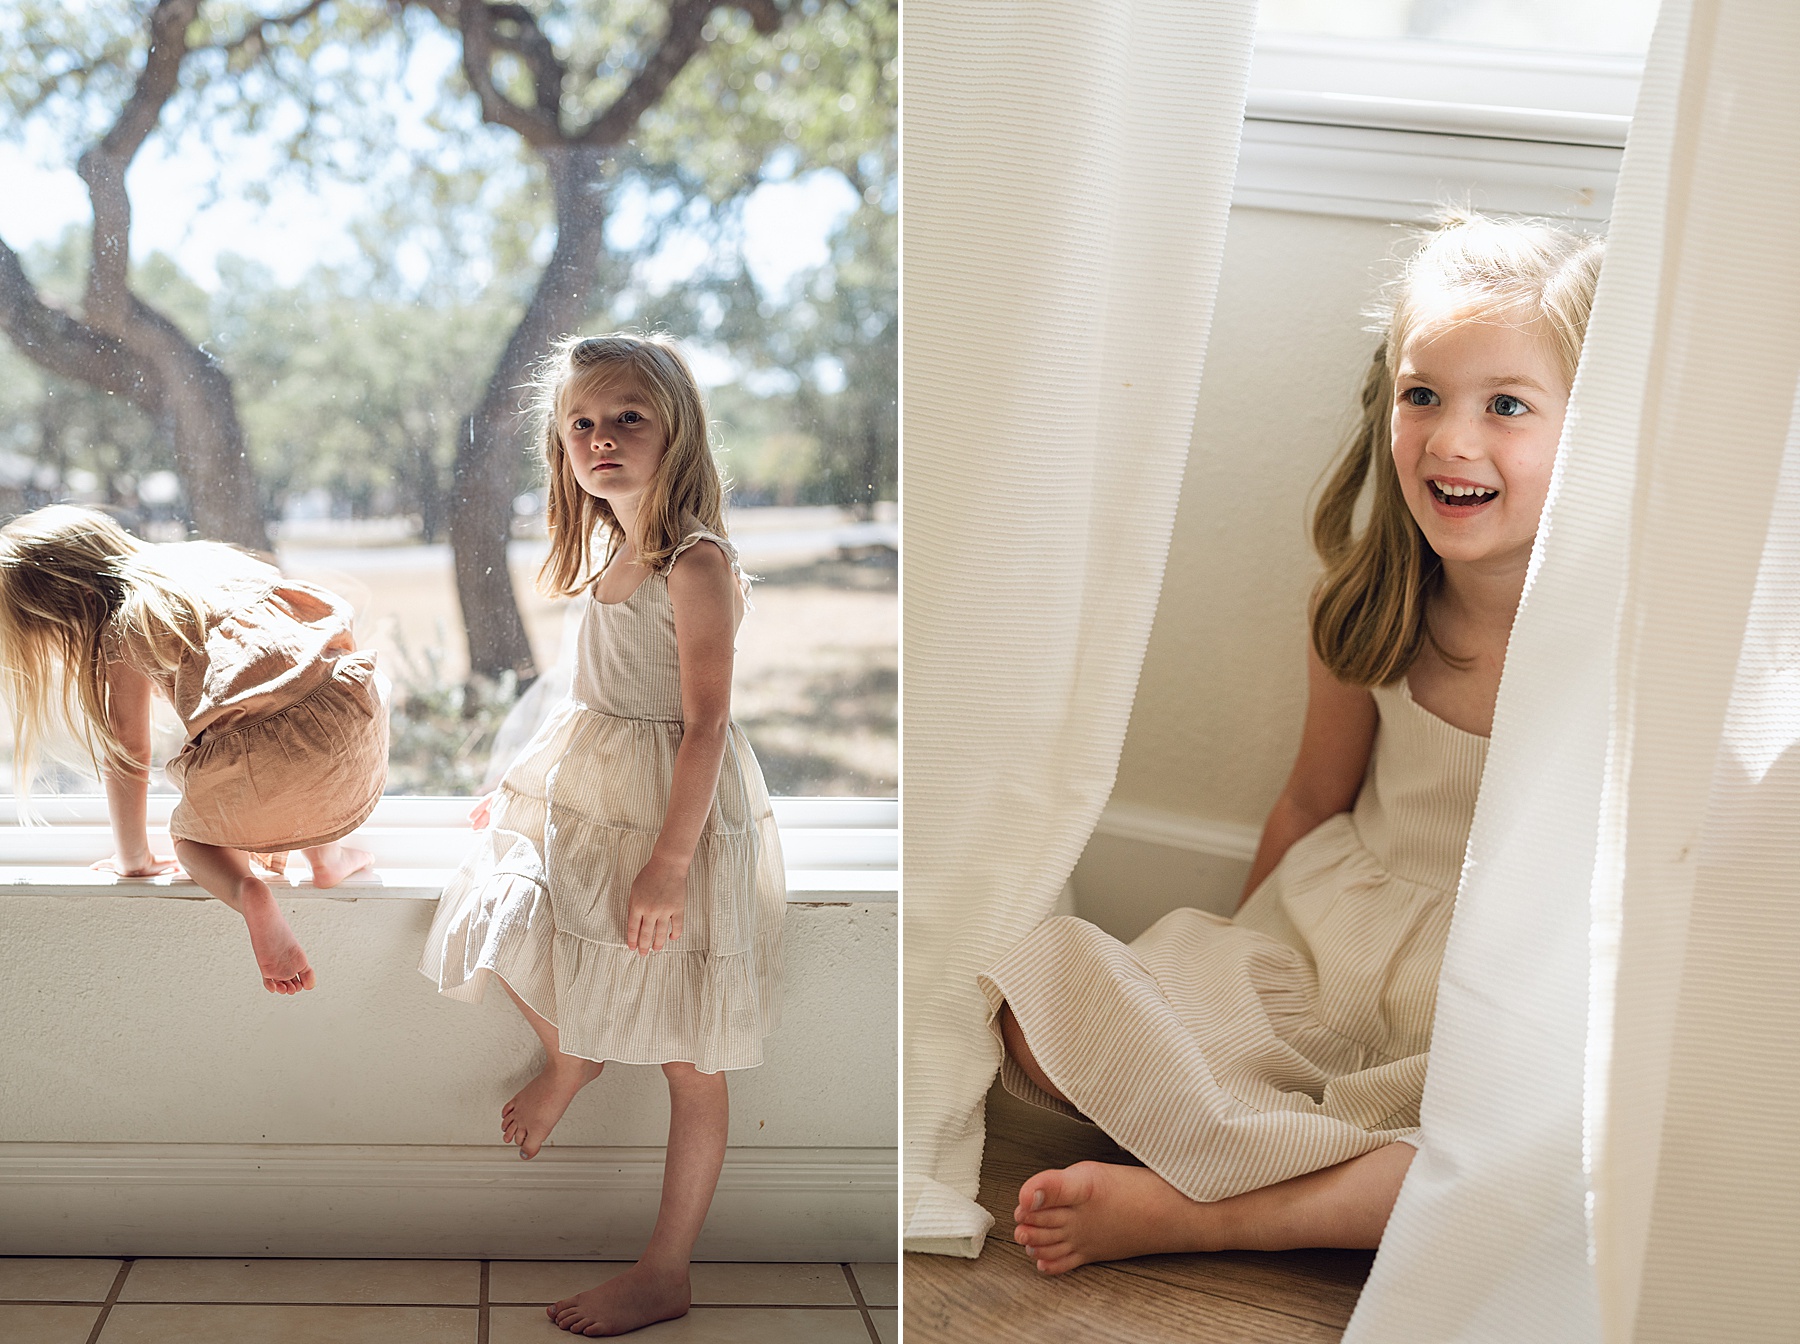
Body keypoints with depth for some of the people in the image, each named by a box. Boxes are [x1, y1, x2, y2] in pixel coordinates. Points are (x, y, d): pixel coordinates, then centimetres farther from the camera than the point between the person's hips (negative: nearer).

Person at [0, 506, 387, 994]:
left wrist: (133, 858, 32)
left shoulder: (123, 628, 11)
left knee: (191, 833, 28)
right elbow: (336, 612, 35)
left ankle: (247, 889, -4)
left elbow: (126, 757, 18)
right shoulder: (208, 557, 27)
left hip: (261, 766, -5)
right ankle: (326, 851, 32)